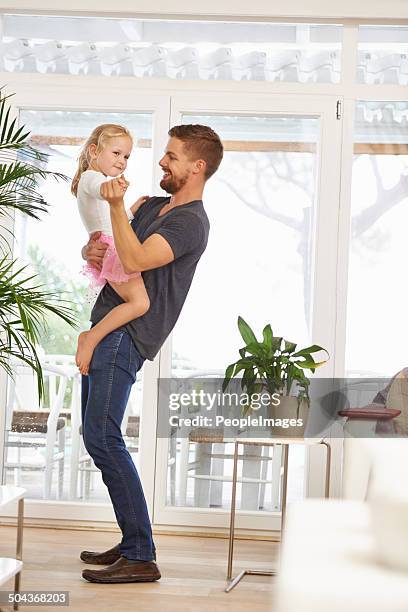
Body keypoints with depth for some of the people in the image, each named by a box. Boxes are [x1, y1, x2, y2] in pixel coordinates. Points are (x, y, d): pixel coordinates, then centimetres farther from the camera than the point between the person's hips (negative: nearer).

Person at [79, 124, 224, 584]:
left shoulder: (190, 222, -9)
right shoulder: (152, 206, 21)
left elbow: (135, 260, -23)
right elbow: (101, 247, 24)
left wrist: (116, 206, -21)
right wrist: (91, 249, 1)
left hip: (126, 336, -10)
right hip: (105, 328, 10)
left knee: (101, 437, -17)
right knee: (95, 436, 9)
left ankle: (140, 558, -14)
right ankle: (131, 542, 15)